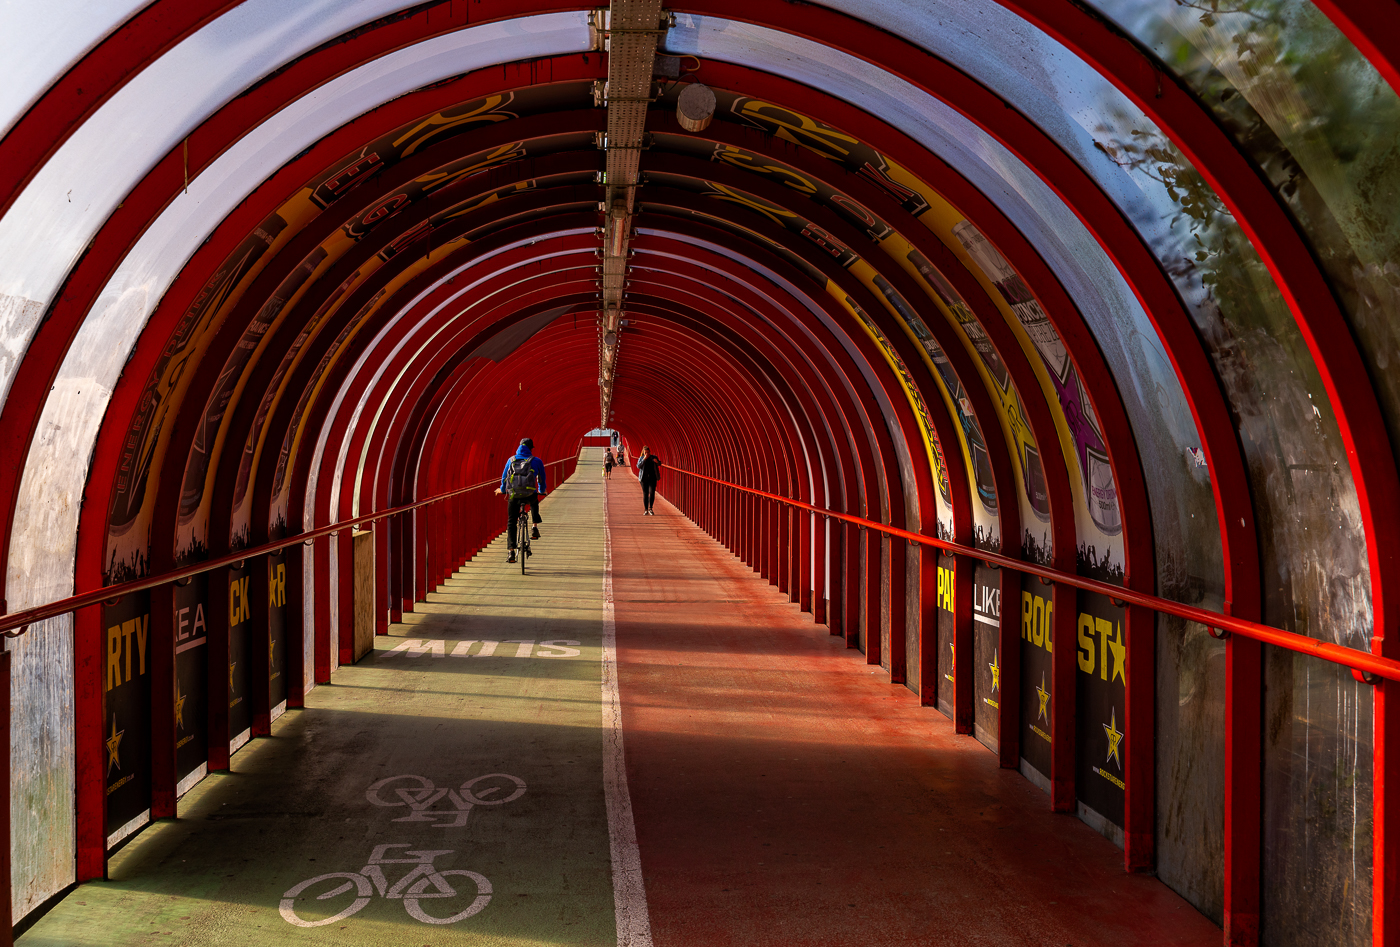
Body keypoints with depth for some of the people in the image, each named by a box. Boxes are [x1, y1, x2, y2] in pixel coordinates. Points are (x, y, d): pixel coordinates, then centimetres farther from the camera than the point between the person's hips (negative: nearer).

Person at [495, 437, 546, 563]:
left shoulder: (511, 460, 15)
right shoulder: (536, 461, 8)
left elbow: (504, 477, 24)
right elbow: (542, 479, 20)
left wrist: (502, 490, 43)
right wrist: (541, 491, 40)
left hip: (514, 495, 1)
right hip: (530, 495, -1)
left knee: (511, 523, 9)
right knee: (534, 503, 37)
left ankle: (511, 552, -2)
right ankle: (535, 527, 26)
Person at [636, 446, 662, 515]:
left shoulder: (654, 457, 5)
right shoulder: (641, 458, 4)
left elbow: (659, 464, -4)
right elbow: (638, 466, -11)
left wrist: (657, 461, -27)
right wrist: (644, 459, -19)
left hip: (652, 478, -1)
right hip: (644, 478, 1)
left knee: (652, 492, -14)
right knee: (645, 493, 1)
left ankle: (650, 509, -4)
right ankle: (646, 510, 7)